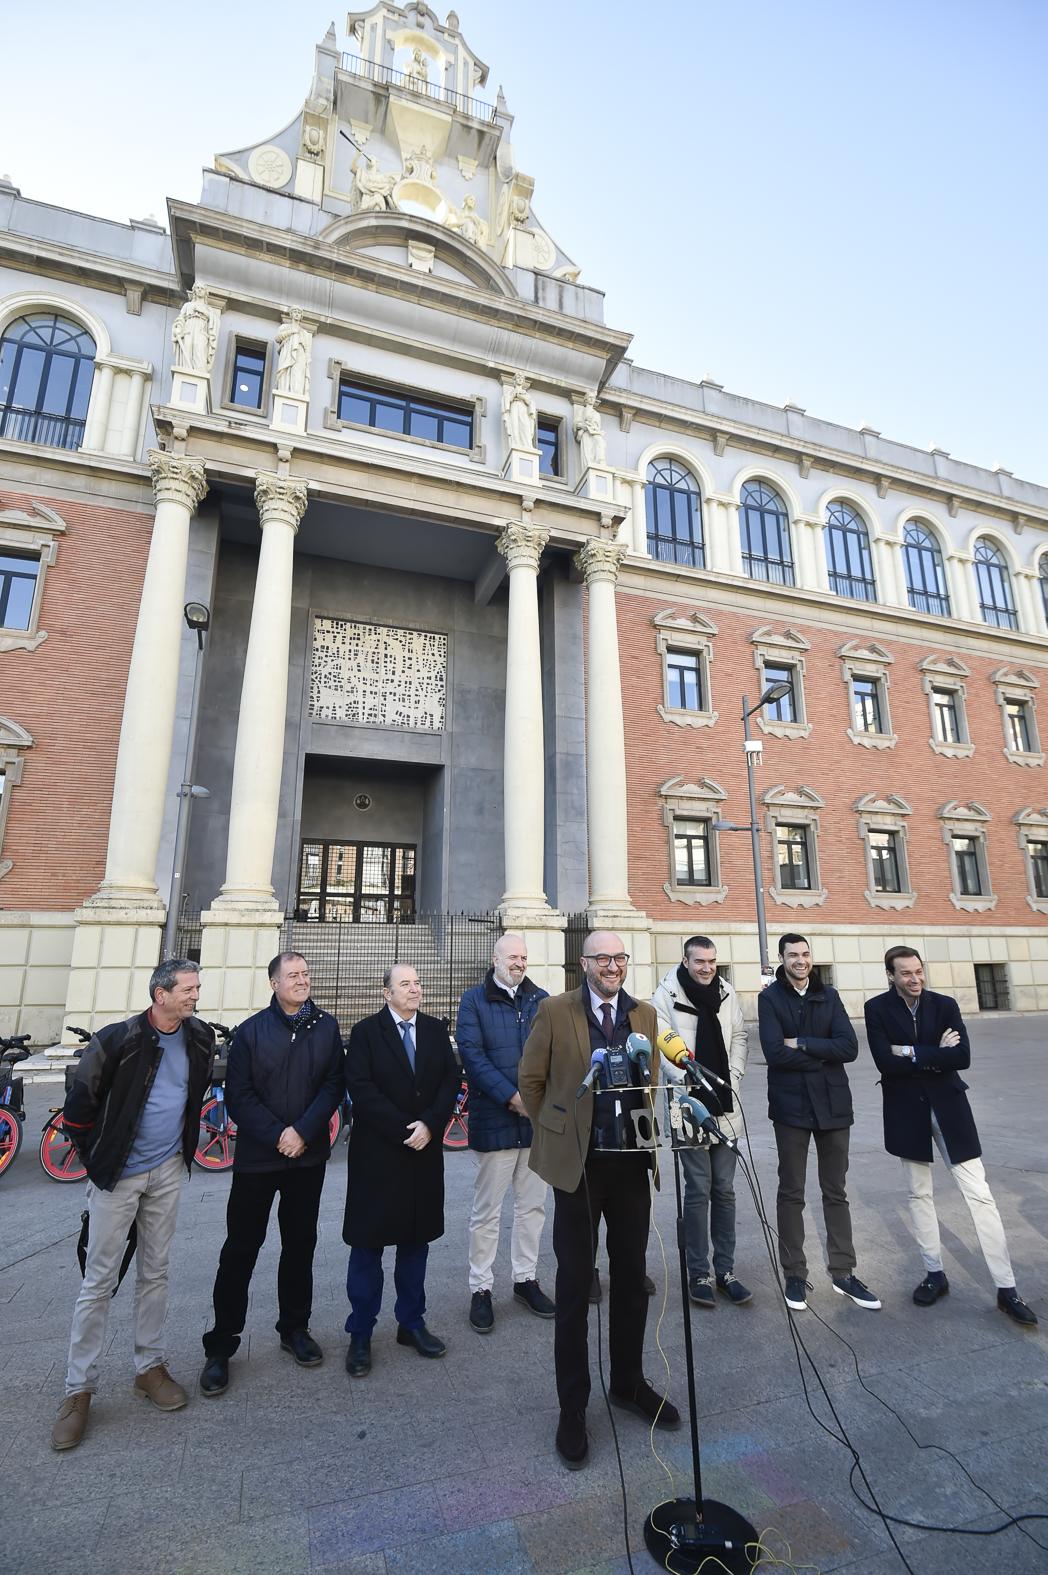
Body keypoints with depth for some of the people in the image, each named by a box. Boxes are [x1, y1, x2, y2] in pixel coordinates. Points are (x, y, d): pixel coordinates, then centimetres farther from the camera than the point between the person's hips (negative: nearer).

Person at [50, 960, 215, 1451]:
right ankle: (78, 1389, 23)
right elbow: (79, 1101, -8)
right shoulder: (118, 1039, -20)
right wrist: (97, 1159, -2)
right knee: (99, 1281, 6)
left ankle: (149, 1368, 30)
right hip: (117, 1174, -4)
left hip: (167, 1172, 4)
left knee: (154, 1273, 15)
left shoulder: (200, 1039, -5)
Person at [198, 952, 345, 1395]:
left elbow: (333, 1084, -4)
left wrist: (303, 1132, -16)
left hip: (309, 1156, 2)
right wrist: (276, 1136, -15)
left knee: (300, 1244, 15)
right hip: (257, 1157, -2)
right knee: (240, 1250, 6)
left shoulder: (326, 1027, -1)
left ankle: (294, 1328, 33)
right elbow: (237, 1096, -7)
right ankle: (221, 1345, 23)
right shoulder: (251, 1031, -5)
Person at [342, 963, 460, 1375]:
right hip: (377, 1154, -3)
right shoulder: (366, 1032, -7)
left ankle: (411, 1323, 30)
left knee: (416, 1240, 15)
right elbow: (361, 1089, -14)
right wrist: (403, 1130, -16)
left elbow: (451, 1080, 1)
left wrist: (429, 1125, -13)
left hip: (424, 1153, 4)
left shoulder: (436, 1030, 4)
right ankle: (360, 1335, 22)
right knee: (368, 1244, 8)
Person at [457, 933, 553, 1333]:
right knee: (486, 1212, 8)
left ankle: (525, 1278, 33)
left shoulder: (541, 1000, 7)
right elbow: (472, 1055, -13)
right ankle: (480, 1288, 23)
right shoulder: (474, 1000, -4)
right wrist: (513, 1097, -18)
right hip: (494, 1120, -4)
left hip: (538, 1118, 4)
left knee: (532, 1206, 16)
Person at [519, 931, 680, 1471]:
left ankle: (629, 1383, 40)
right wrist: (556, 1133, 4)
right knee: (575, 1286, 9)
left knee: (631, 1278, 18)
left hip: (632, 1162, 4)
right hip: (578, 1164, -4)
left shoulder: (645, 1014, 2)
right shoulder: (555, 1011, -10)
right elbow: (531, 1078, -2)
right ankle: (572, 1409, 28)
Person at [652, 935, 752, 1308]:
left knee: (724, 1189, 12)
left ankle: (725, 1270, 25)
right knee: (698, 1189, 2)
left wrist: (732, 1078, -4)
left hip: (725, 1106, 4)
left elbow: (739, 1038, 8)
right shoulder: (666, 996, -8)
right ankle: (698, 1274, 17)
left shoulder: (727, 993, 6)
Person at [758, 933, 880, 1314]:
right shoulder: (770, 998, -6)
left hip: (832, 1103, 3)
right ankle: (795, 1275, 21)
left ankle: (844, 1274, 26)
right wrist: (824, 1055, -10)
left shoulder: (828, 995, 5)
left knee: (836, 1191, 13)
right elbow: (775, 1053, -16)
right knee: (791, 1193, 8)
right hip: (791, 1104, -3)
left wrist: (802, 1044, -13)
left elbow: (850, 1047, -7)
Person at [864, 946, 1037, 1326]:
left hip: (947, 1106, 0)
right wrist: (935, 1056, -14)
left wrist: (913, 1053, -17)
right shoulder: (877, 1009, -9)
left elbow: (962, 1057, -15)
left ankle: (1006, 1288, 14)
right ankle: (934, 1273, 28)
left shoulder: (945, 1005, -4)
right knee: (919, 1194, 13)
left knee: (980, 1194, 3)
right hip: (906, 1110, 0)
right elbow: (885, 1062, -18)